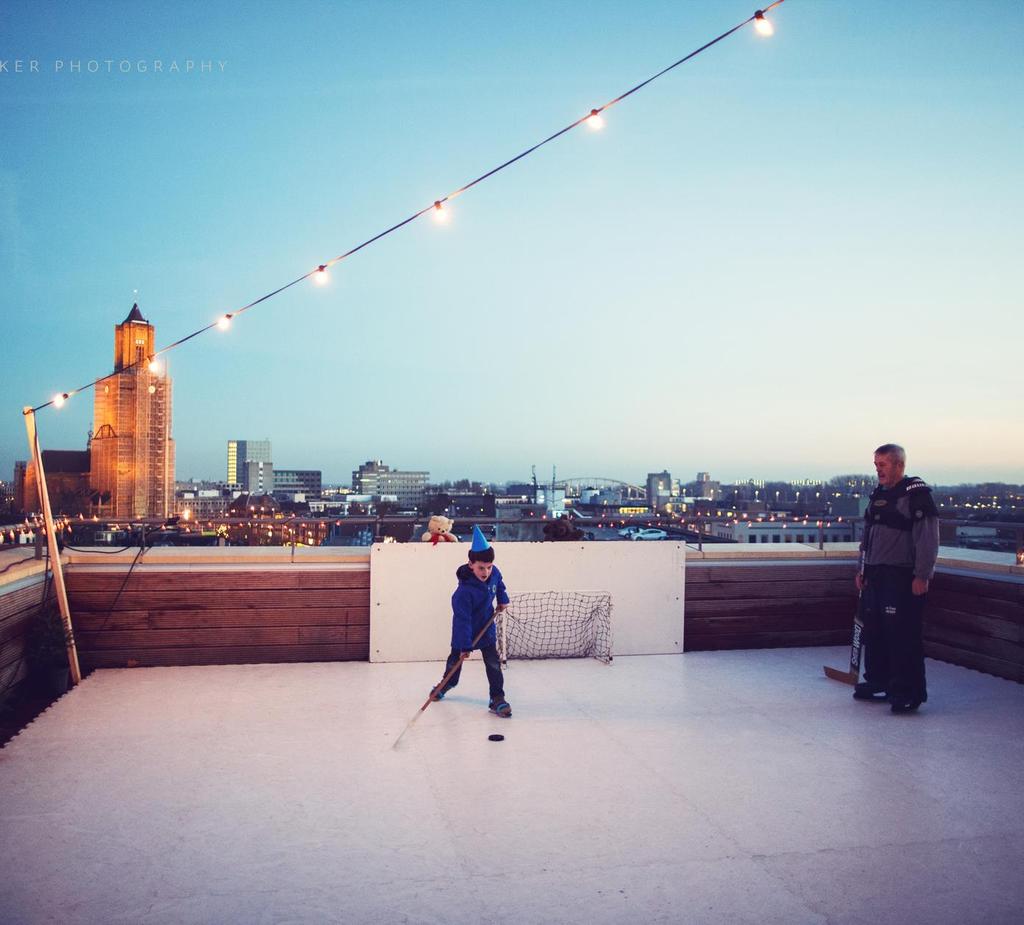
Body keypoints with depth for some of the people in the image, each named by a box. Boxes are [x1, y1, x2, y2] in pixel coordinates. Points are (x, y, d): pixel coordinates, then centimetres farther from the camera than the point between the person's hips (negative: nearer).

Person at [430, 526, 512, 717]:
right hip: (464, 630, -3)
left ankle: (497, 698, 3)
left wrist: (502, 600, 10)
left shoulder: (494, 573, -19)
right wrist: (465, 646, -31)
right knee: (456, 658, 19)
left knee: (493, 662, -3)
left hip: (486, 627, 4)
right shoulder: (464, 591, -36)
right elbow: (463, 619, -33)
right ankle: (447, 683, 48)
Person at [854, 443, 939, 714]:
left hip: (902, 578, -8)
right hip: (875, 576, 8)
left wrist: (922, 576, -18)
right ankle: (878, 682, 25)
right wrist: (862, 570, 19)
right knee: (873, 632, 13)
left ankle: (909, 692, -3)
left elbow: (928, 537, -14)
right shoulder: (878, 494, 16)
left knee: (903, 635, -9)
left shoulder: (916, 494, -10)